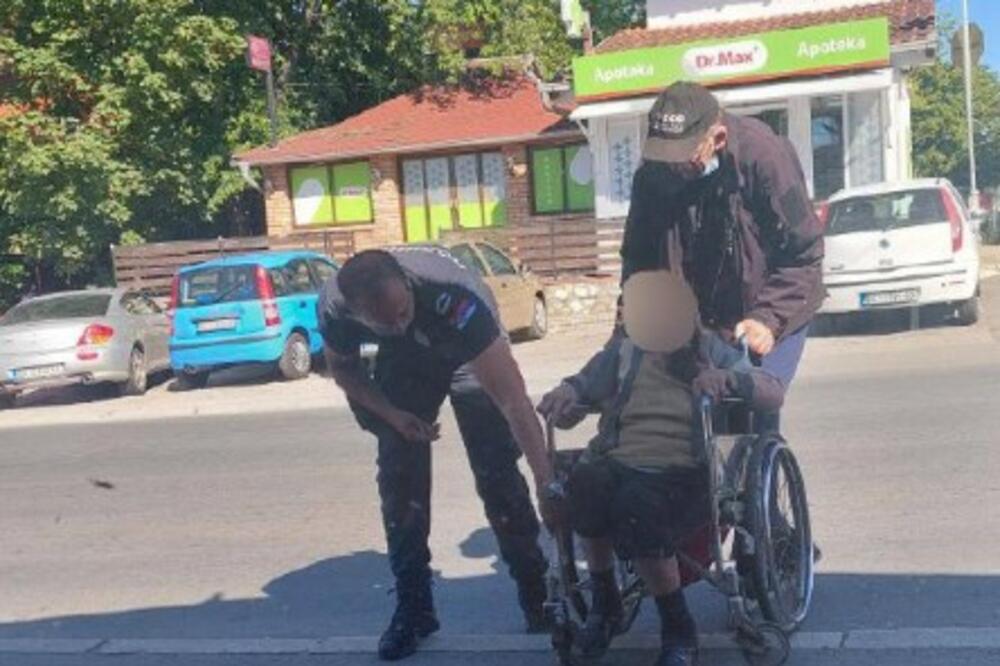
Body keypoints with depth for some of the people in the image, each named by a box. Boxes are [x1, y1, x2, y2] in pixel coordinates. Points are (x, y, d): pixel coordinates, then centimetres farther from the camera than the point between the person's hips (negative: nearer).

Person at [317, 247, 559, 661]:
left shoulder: (452, 296, -44)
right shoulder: (334, 307, -32)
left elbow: (513, 398, -44)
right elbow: (342, 367, -8)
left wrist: (546, 483, -48)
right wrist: (391, 413, -21)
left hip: (467, 355, -3)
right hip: (402, 361, 3)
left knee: (496, 471, -12)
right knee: (398, 476, -6)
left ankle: (537, 594, 6)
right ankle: (413, 607, 7)